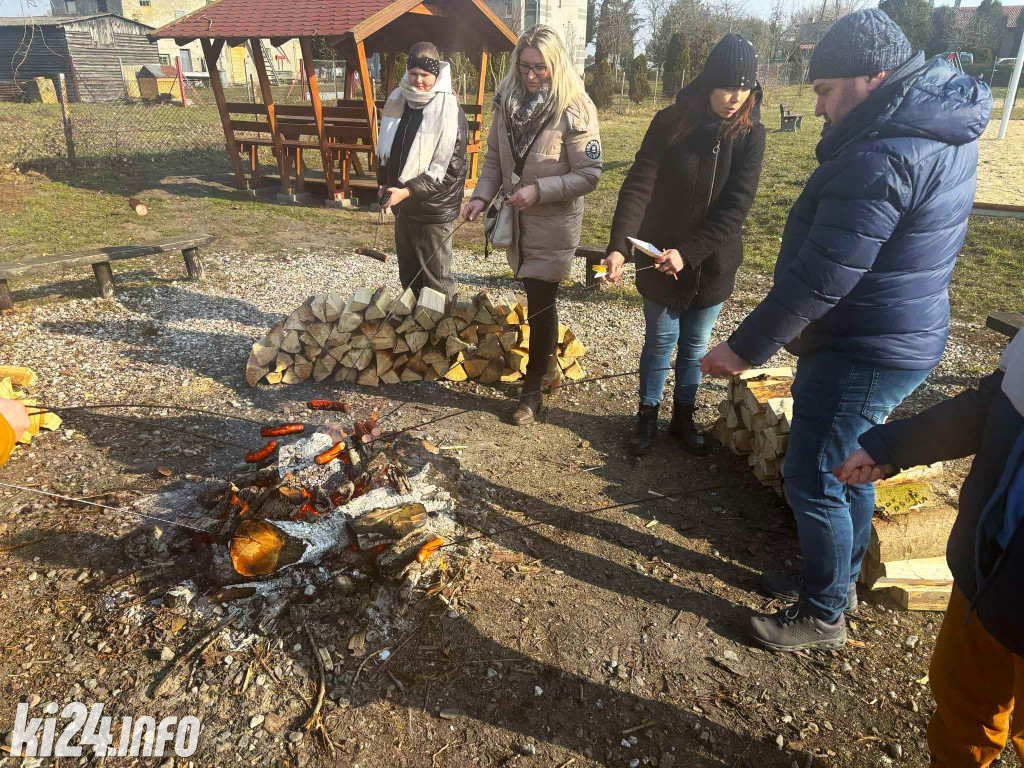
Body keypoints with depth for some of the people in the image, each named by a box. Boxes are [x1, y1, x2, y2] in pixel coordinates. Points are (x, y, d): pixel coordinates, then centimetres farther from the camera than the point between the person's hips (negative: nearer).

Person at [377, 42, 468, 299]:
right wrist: (385, 182, 3)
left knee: (435, 280, 3)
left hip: (433, 209, -6)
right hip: (403, 203, 7)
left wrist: (408, 191, -23)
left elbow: (449, 169, -18)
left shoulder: (449, 111, -15)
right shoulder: (397, 100, 4)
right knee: (408, 275, 18)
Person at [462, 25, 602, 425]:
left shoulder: (574, 110, -15)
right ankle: (549, 365, 38)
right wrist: (482, 196, -8)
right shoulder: (508, 100, 2)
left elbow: (588, 174, -16)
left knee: (540, 302, 0)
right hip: (518, 219, 6)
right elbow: (495, 157, 8)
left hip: (554, 225, -5)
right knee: (537, 298, 17)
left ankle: (532, 390, 13)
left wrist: (538, 190, -23)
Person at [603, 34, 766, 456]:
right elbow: (638, 186, -18)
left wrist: (688, 252, -24)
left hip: (712, 263, 2)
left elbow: (736, 206, -13)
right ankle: (647, 416, 28)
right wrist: (619, 246, -32)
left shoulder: (750, 134, -7)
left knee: (696, 344, 13)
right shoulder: (670, 123, -11)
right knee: (661, 340, 8)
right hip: (659, 258, -2)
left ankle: (683, 418, 32)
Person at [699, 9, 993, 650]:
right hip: (908, 338, 10)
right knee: (850, 466, 22)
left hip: (861, 354, -10)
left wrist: (745, 347, -20)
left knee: (815, 481, 3)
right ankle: (839, 579, 40)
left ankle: (824, 616, 22)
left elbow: (821, 277, -27)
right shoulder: (943, 128, 7)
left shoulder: (881, 156, -25)